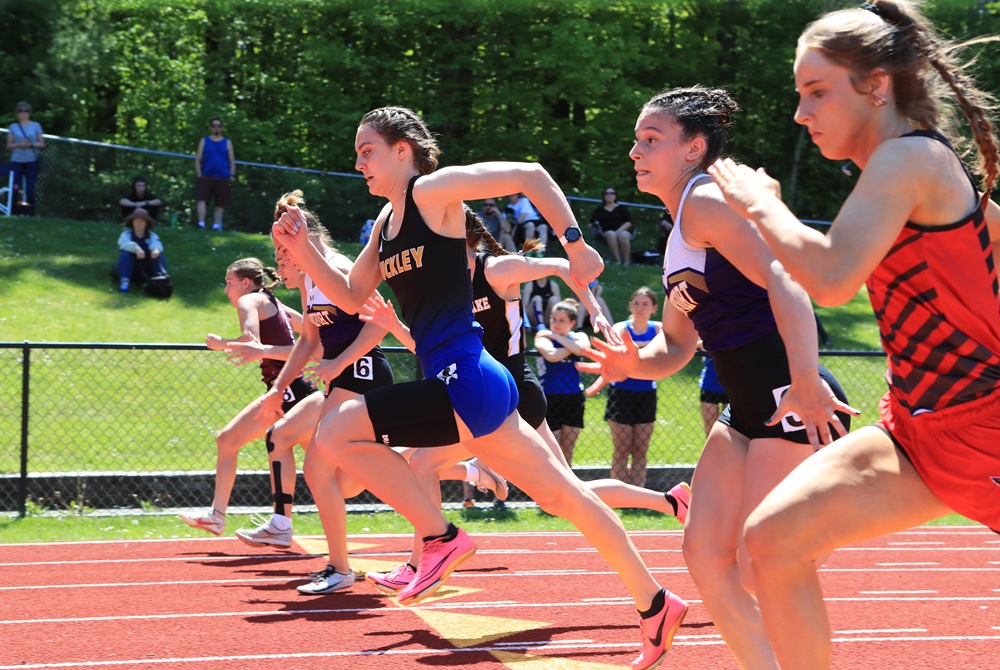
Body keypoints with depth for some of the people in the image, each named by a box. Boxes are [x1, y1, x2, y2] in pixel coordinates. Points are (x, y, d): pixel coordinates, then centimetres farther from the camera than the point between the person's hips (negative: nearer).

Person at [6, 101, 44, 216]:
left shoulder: (36, 126, 7)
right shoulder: (13, 127, 10)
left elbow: (42, 144, 6)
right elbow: (9, 145, 7)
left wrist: (31, 145, -13)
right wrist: (19, 145, -13)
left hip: (31, 161, -1)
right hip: (16, 160, 1)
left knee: (30, 188, -5)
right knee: (15, 187, -8)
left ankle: (31, 212, 3)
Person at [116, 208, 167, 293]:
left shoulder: (152, 236, 3)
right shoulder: (126, 234, 1)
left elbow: (156, 243, -22)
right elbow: (125, 243, -24)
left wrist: (156, 249, -49)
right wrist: (136, 248, -47)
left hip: (147, 270, 1)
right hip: (131, 269, -1)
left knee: (159, 255, -24)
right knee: (125, 254, -28)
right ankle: (124, 282, -40)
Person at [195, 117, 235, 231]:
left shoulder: (227, 142, 12)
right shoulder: (204, 141, 11)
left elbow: (232, 161, 11)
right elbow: (198, 159, 8)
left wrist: (231, 175, -1)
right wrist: (199, 175, -3)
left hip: (223, 178, 1)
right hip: (206, 176, -1)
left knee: (220, 203, 2)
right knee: (202, 199, -16)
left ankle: (216, 225, 9)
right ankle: (201, 223, -20)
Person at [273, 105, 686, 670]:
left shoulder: (432, 190, -7)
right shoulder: (387, 221, 18)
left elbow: (529, 175, -12)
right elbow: (352, 297, 23)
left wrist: (575, 244, -17)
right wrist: (304, 251, 10)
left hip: (464, 381, -10)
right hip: (468, 387, 10)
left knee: (336, 435, -12)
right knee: (563, 494, 13)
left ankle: (440, 538, -4)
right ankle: (656, 604, 19)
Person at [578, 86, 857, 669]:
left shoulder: (707, 200, -11)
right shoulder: (680, 238, 18)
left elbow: (782, 278, -25)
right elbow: (676, 345, 23)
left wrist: (807, 382, -34)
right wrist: (635, 363, 0)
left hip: (797, 406, -10)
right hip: (748, 412, 10)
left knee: (762, 571, -10)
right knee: (706, 553, 6)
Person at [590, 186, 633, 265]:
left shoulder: (621, 208, 17)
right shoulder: (599, 209, 22)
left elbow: (628, 223, 5)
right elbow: (591, 223, 18)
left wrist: (619, 231, -12)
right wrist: (594, 226, -7)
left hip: (623, 231, 0)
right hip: (607, 232, 0)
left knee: (623, 235, -39)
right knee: (611, 234, -38)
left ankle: (626, 261, -36)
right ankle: (618, 261, -44)